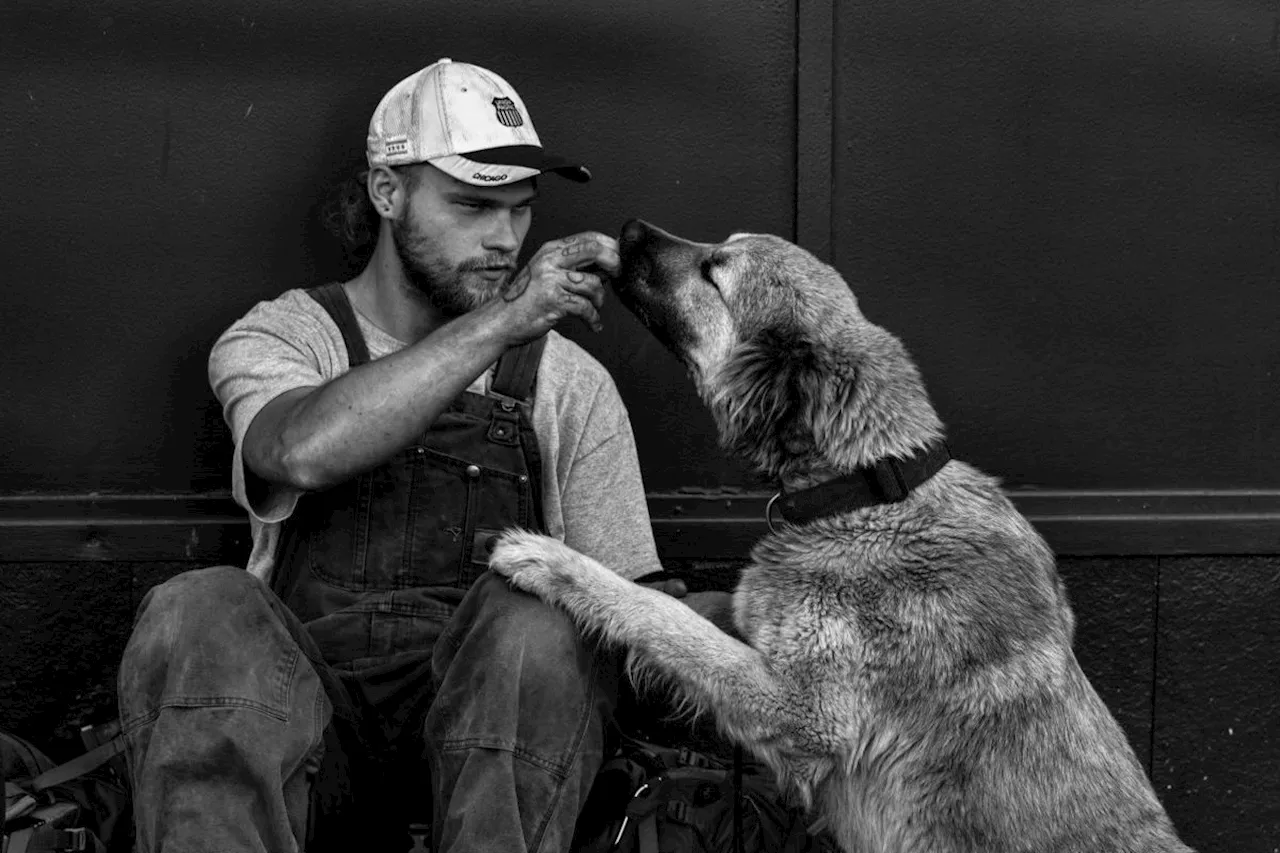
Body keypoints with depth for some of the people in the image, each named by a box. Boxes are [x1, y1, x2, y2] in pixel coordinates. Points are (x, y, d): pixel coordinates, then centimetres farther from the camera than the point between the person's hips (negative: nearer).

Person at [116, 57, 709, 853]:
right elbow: (305, 451, -19)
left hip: (496, 709, 1)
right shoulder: (275, 339, 7)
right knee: (200, 608, -30)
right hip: (309, 706, 0)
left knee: (532, 611, -32)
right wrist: (499, 323, -22)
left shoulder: (569, 382, 12)